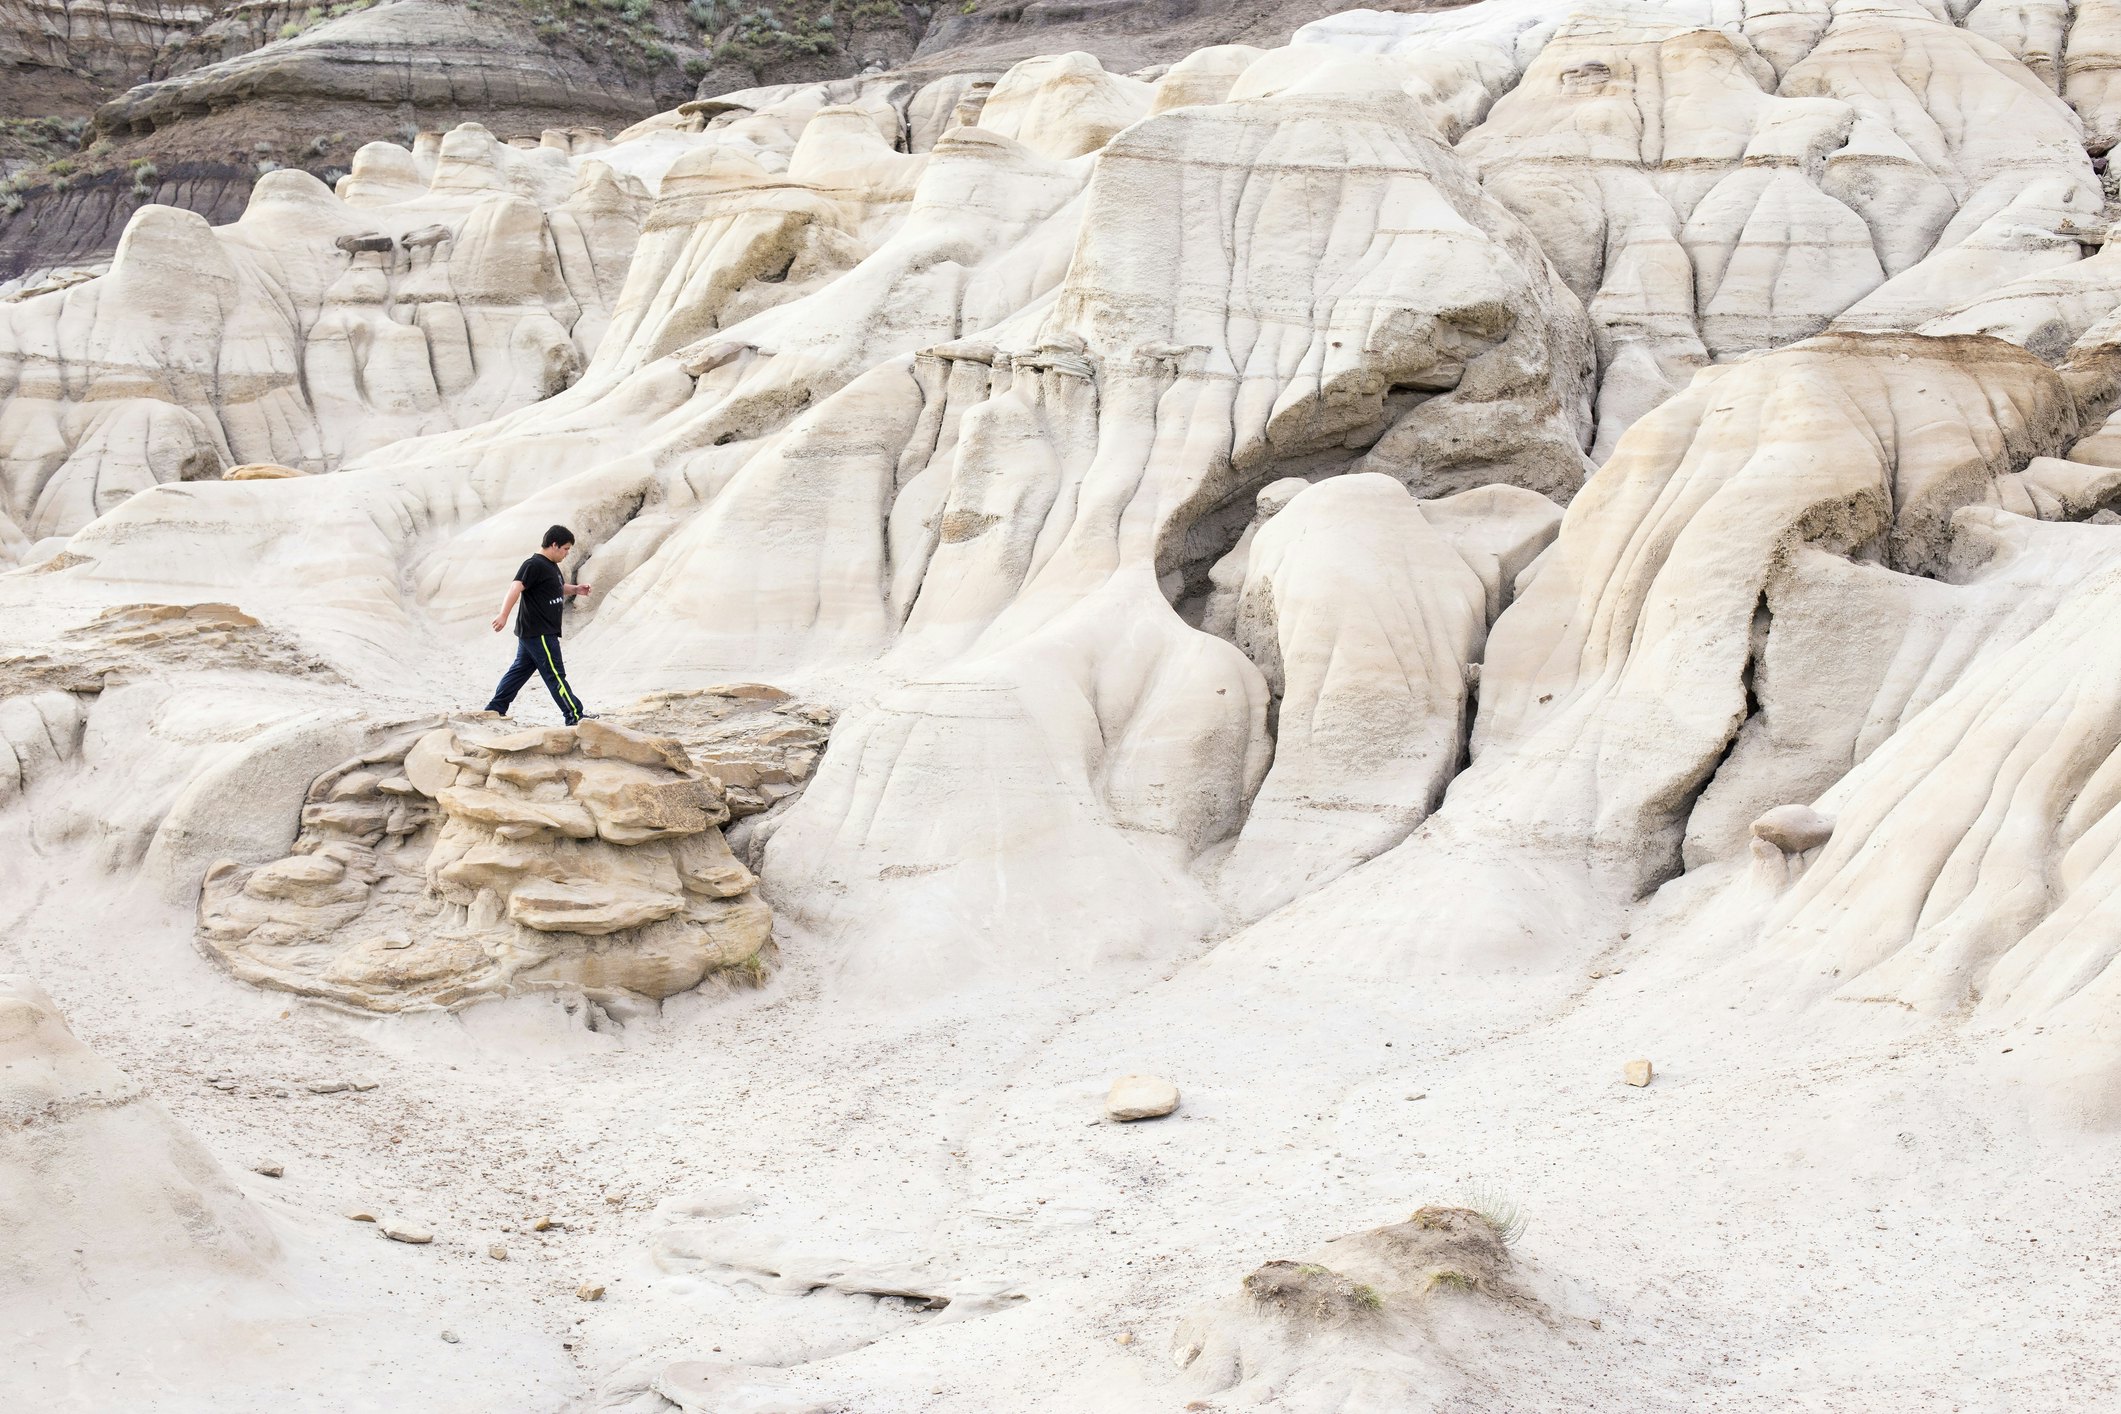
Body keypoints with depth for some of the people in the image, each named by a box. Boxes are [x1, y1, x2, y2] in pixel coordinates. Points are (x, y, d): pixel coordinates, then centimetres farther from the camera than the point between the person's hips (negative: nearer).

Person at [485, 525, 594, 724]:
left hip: (532, 633, 10)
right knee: (555, 674, -7)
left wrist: (575, 589, 12)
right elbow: (516, 587, -26)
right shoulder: (534, 565, -15)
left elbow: (560, 587, 33)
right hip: (539, 633, -10)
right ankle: (575, 716, -5)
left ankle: (495, 709, 20)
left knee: (520, 670, 15)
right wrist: (504, 615, -36)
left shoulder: (551, 566, 16)